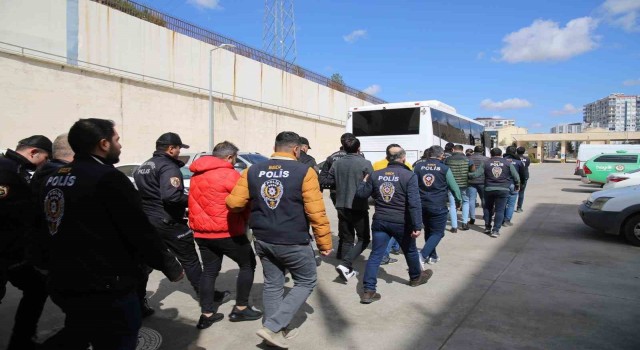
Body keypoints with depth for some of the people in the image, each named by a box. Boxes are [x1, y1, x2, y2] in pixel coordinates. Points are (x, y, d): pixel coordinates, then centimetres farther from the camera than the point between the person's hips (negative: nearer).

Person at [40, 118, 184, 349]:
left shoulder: (53, 179, 7)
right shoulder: (107, 178, -20)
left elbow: (57, 230, 16)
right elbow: (139, 232, -19)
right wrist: (171, 267, -7)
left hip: (64, 284, 9)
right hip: (106, 289, -8)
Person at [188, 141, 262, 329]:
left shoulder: (196, 175, 11)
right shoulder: (229, 174, -13)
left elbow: (196, 203, 15)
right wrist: (245, 221, 7)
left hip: (202, 232, 7)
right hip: (227, 232, -7)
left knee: (209, 271, 16)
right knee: (248, 264, 10)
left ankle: (207, 314, 18)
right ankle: (240, 309, 15)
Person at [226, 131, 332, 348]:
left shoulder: (252, 171, 1)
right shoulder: (304, 172, -12)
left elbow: (234, 203, -1)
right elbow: (316, 212, -14)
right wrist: (324, 242, -3)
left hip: (263, 240, 5)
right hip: (293, 242, -5)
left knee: (272, 284, 20)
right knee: (306, 282, 13)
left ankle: (277, 331, 30)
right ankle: (272, 327, 7)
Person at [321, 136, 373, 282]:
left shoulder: (337, 163, 2)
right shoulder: (365, 163, -10)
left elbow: (328, 181, 5)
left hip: (342, 206, 5)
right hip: (359, 207, -5)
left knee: (347, 239, 16)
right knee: (364, 239, 8)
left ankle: (348, 270, 20)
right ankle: (345, 264, -8)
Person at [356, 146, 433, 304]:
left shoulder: (375, 174, 1)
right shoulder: (409, 176, -12)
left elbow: (361, 194, 7)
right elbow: (414, 203, -18)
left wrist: (364, 180, 25)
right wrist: (417, 226, -15)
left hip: (380, 221, 3)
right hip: (401, 222, -3)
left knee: (375, 255, 5)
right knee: (410, 250, 22)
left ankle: (368, 291, 1)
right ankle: (416, 277, 45)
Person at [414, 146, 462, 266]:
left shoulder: (418, 166, 1)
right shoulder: (444, 168, -6)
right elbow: (454, 187, 1)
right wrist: (458, 200, 19)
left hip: (422, 205, 4)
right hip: (438, 206, -4)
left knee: (428, 230, 20)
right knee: (437, 232, 4)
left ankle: (432, 256, 30)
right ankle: (422, 255, -12)